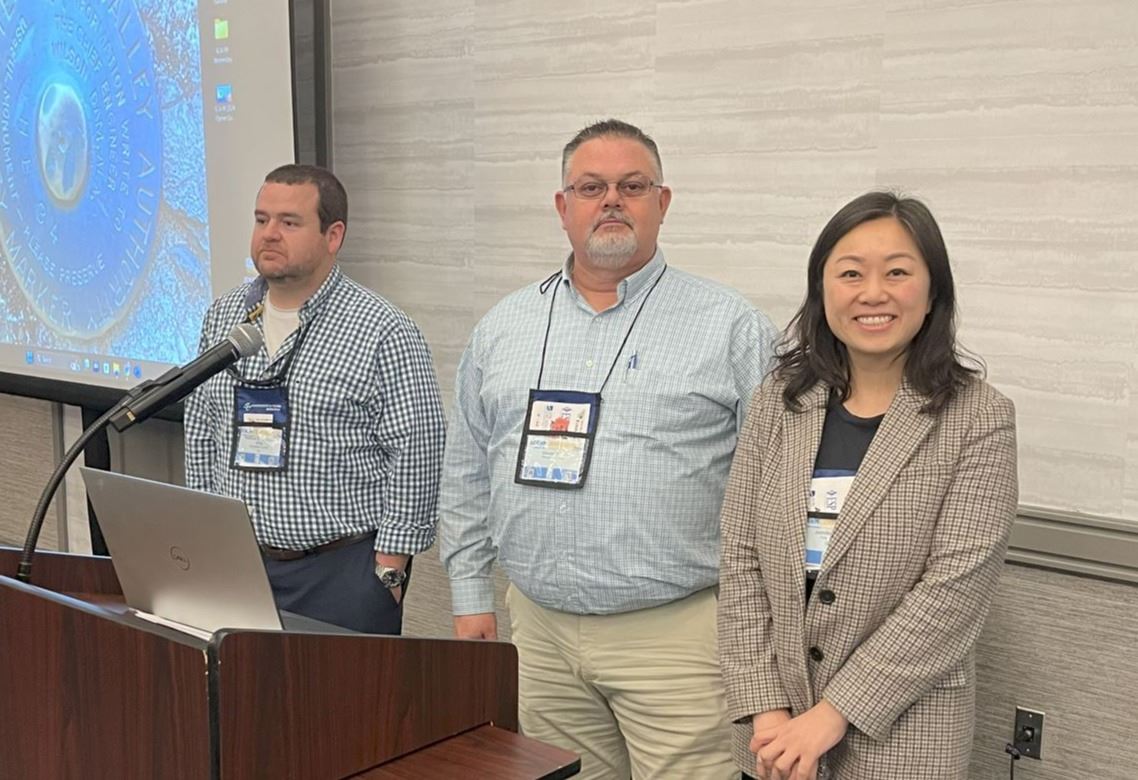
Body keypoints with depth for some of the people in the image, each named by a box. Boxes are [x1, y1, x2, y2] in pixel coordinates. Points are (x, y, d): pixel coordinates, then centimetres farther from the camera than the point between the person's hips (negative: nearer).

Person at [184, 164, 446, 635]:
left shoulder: (383, 332, -11)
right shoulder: (222, 318, 8)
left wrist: (388, 570, -12)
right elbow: (200, 435, 15)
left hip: (344, 571, -5)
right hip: (236, 563, 5)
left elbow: (416, 456, -12)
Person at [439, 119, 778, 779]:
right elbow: (468, 473, 14)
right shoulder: (504, 328, 9)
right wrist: (471, 596, 11)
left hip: (677, 632, -3)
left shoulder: (732, 327, -2)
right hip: (537, 631, 4)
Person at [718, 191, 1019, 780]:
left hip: (900, 732, -3)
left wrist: (831, 715, -16)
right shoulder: (777, 401, 0)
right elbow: (741, 559, -1)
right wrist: (766, 709, -9)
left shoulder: (978, 419, -9)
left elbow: (956, 586, -14)